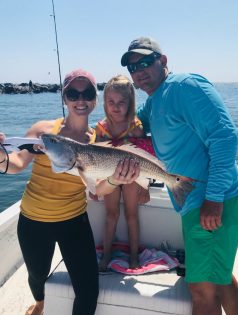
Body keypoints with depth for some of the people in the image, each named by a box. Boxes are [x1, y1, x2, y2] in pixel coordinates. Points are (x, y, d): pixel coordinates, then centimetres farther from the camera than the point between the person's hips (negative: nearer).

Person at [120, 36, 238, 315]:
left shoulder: (185, 85, -13)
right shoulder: (152, 102, 14)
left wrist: (213, 197, -23)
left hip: (212, 204, -9)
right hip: (194, 203, 9)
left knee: (203, 287, 2)